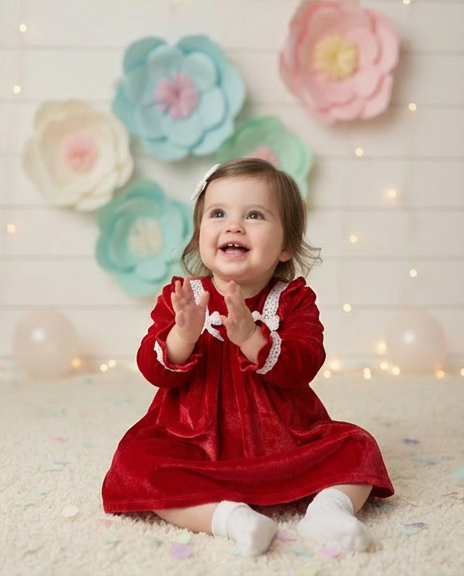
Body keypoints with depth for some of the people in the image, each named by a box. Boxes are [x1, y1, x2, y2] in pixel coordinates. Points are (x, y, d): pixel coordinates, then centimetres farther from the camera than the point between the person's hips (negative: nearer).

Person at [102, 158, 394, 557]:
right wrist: (182, 334, -30)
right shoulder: (181, 297, -1)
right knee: (136, 461, -25)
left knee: (356, 446, -11)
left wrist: (249, 336, -33)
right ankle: (227, 516, -32)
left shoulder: (294, 299, -2)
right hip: (195, 446, -1)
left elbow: (303, 366, -17)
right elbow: (155, 371, -9)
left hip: (285, 446, 1)